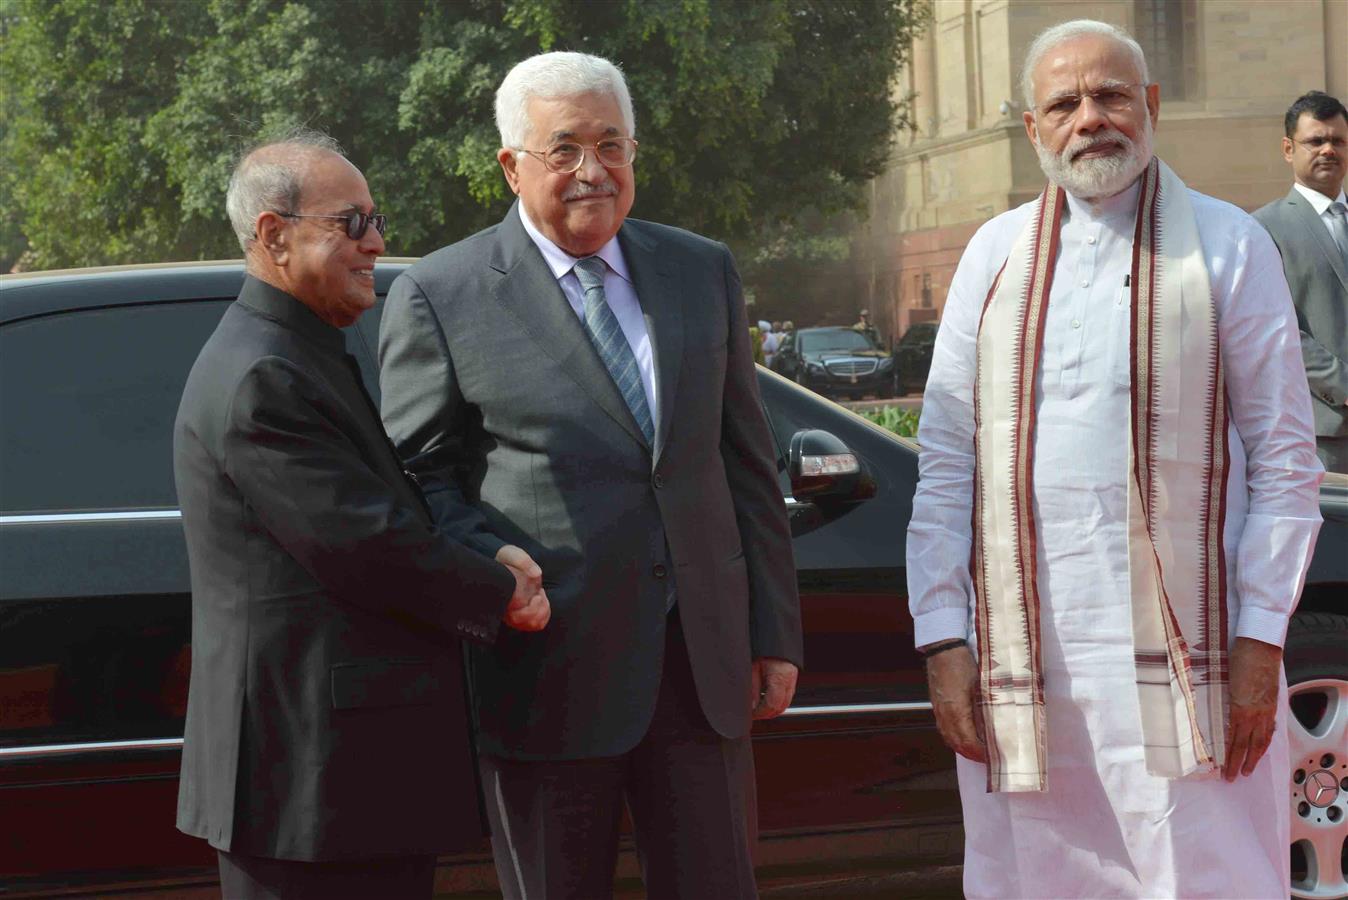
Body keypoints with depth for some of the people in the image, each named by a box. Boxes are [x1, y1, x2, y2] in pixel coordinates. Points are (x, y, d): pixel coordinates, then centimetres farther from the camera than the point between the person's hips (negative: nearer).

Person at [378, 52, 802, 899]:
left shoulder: (704, 272, 10)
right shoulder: (439, 296, -2)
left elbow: (747, 464, 11)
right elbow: (419, 476, 0)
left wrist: (774, 634, 8)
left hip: (703, 664, 3)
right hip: (546, 672, -3)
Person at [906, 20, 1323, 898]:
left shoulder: (1226, 246, 3)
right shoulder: (995, 255, 12)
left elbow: (1286, 461, 1)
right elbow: (946, 463, 10)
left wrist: (1260, 641, -7)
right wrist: (942, 639, 3)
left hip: (1180, 661, -3)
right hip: (1020, 658, 3)